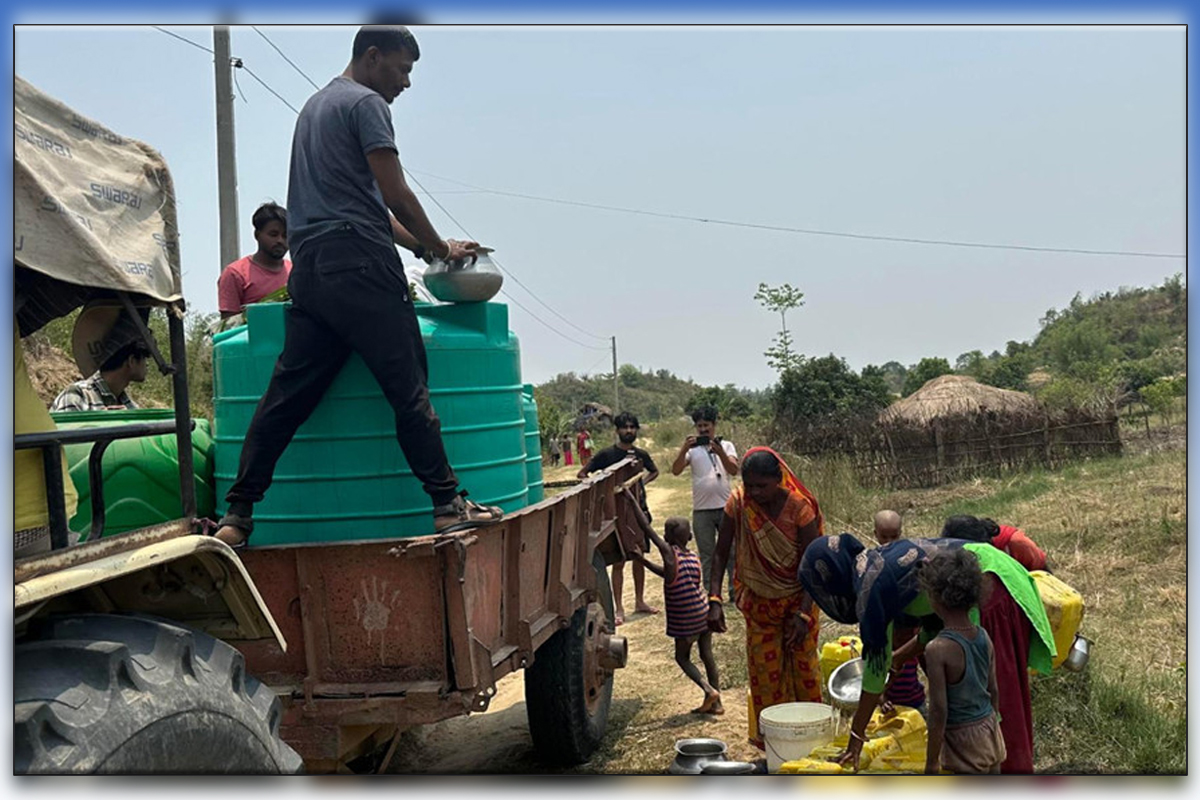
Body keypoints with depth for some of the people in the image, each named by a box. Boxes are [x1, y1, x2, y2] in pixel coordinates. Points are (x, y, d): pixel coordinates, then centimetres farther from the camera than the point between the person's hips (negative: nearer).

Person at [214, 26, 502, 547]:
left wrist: (420, 246, 25)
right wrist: (441, 249, 6)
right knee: (409, 390, -6)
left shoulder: (315, 105, 28)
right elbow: (396, 197, -7)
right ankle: (448, 505, -3)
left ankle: (237, 517, 5)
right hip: (358, 263, -9)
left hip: (308, 266, 9)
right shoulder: (366, 103, -1)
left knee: (287, 396, 5)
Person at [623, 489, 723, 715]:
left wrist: (631, 498, -13)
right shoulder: (694, 558, 2)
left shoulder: (669, 552, -16)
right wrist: (644, 561, 16)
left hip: (685, 619, -6)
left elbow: (645, 526, -17)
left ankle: (709, 690, -3)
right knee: (707, 655, 14)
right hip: (704, 612, 6)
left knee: (682, 657, 13)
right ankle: (715, 703, 18)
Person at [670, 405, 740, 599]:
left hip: (726, 507, 0)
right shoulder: (692, 449, 4)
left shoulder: (726, 446, 4)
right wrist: (684, 449, -24)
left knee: (732, 551, 5)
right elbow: (676, 470, -10)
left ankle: (735, 590, 15)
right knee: (706, 555, 8)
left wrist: (720, 452, -29)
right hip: (701, 510, 0)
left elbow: (734, 470, -12)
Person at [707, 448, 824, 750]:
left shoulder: (799, 506, -20)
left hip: (798, 597, -1)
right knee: (764, 667, 4)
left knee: (804, 663, 6)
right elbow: (721, 553, -10)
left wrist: (803, 613, -24)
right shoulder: (737, 503, -15)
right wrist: (714, 599, -21)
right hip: (759, 602, 2)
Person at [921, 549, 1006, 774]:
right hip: (990, 731, 7)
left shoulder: (938, 649, -23)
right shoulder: (984, 637, -3)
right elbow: (994, 692, 8)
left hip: (964, 739, -7)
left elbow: (939, 710, -21)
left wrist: (931, 763, -12)